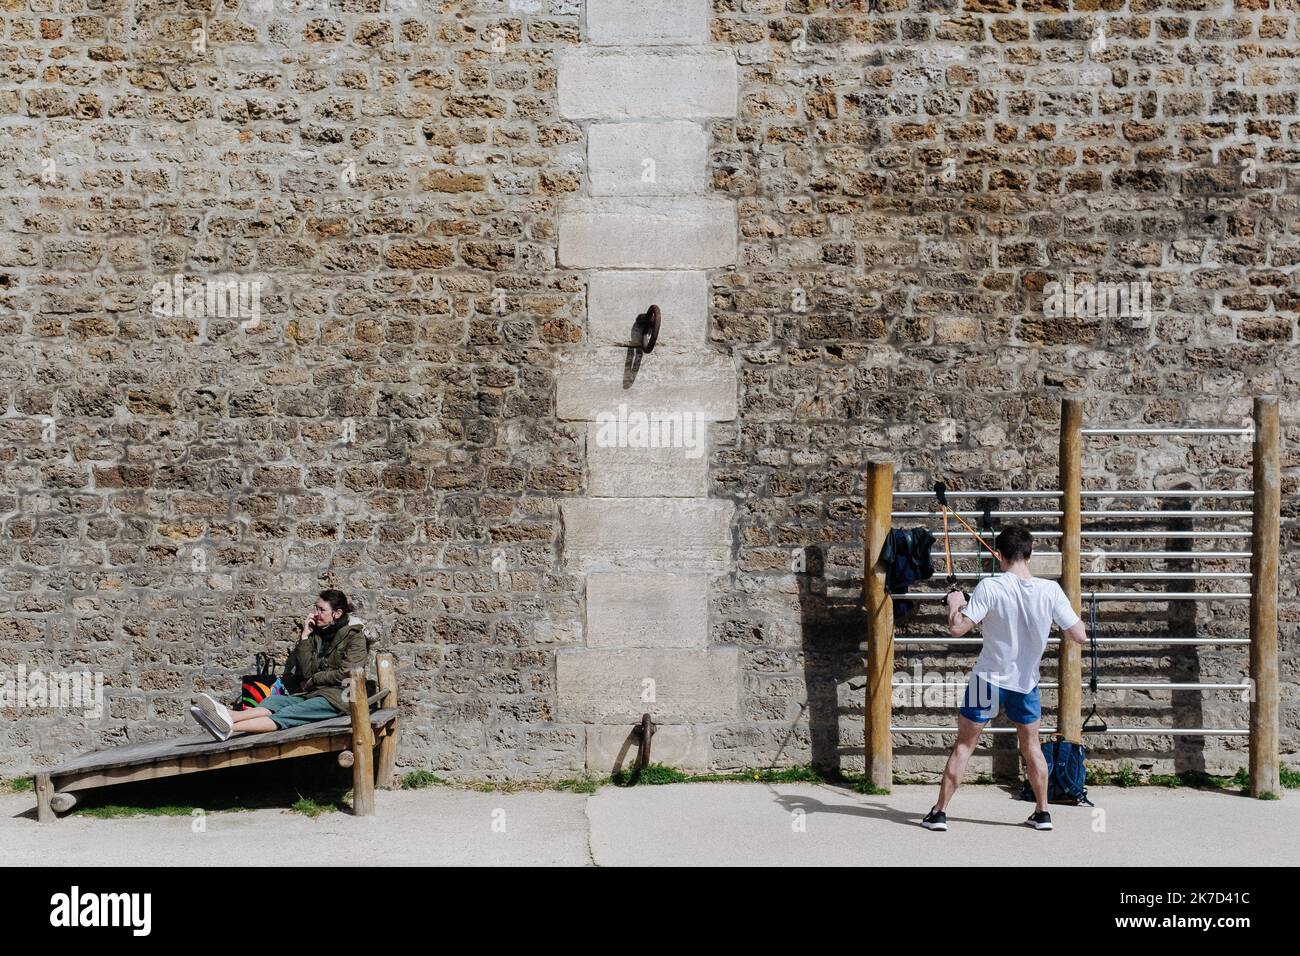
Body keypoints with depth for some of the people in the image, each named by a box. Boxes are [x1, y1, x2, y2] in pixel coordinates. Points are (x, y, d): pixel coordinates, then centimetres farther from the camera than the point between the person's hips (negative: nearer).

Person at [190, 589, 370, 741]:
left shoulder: (354, 635, 2)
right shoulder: (316, 634, 19)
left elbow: (346, 673, -10)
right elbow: (305, 672, 6)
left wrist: (313, 680, -2)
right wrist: (304, 637, 0)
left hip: (338, 697, -6)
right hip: (312, 693, 6)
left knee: (288, 714, -29)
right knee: (276, 701, -25)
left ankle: (229, 727, -52)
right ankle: (227, 716, -53)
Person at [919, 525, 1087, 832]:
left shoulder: (990, 588, -18)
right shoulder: (1051, 591, -11)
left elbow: (956, 629, -20)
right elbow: (1079, 636, -8)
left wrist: (954, 604, 0)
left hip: (988, 679, -2)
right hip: (1026, 681, 2)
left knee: (964, 745, 7)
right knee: (1031, 744, 21)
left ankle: (939, 812, 10)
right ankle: (1042, 813, 25)